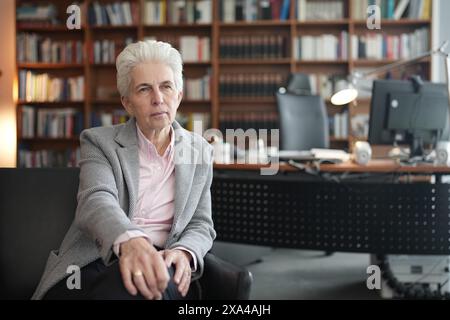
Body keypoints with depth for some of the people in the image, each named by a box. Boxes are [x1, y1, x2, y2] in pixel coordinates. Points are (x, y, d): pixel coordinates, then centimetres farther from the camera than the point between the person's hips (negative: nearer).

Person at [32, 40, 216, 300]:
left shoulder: (200, 151, 13)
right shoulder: (99, 141, 4)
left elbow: (201, 225, 12)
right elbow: (96, 200, -16)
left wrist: (183, 253, -14)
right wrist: (130, 240, -40)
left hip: (161, 267, 2)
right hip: (93, 265, -2)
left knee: (153, 280, -35)